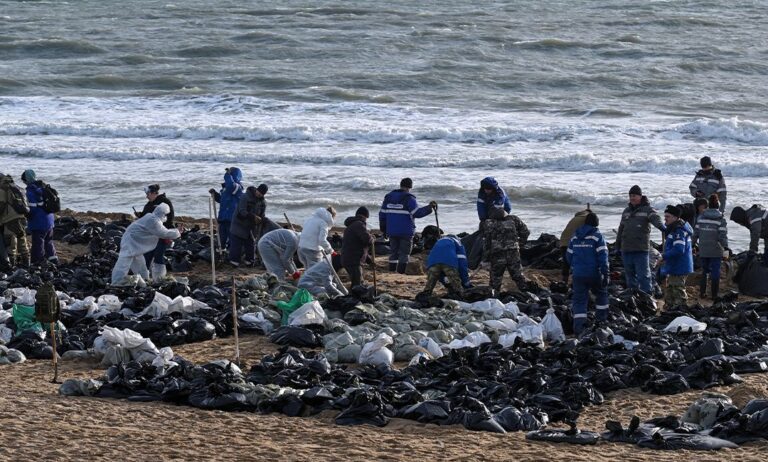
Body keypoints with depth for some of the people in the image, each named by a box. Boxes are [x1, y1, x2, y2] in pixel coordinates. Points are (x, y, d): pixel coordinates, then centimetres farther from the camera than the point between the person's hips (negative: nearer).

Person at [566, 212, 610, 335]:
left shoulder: (575, 236, 9)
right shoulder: (597, 236, -6)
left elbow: (569, 255, 16)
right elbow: (602, 256, -12)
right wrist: (606, 274, -11)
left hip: (578, 274, 3)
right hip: (594, 274, -3)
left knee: (579, 299, 3)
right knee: (601, 294, 22)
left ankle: (579, 325, -9)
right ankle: (602, 318, 24)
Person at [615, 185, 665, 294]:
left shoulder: (647, 210, -3)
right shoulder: (626, 211, 17)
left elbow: (655, 218, -23)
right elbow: (621, 229, 23)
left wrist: (661, 226, -46)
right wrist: (617, 246, 21)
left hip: (641, 249, -6)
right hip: (626, 249, 6)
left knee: (643, 275, -9)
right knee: (630, 275, 11)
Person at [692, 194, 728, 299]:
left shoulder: (701, 217, 0)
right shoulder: (721, 219, -9)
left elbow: (696, 232, 5)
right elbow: (723, 235, -14)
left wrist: (693, 243, 16)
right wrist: (725, 248, -12)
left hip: (703, 250, 3)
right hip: (716, 251, -3)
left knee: (704, 271, 16)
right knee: (715, 272, 4)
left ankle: (702, 292, 18)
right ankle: (715, 294, 6)